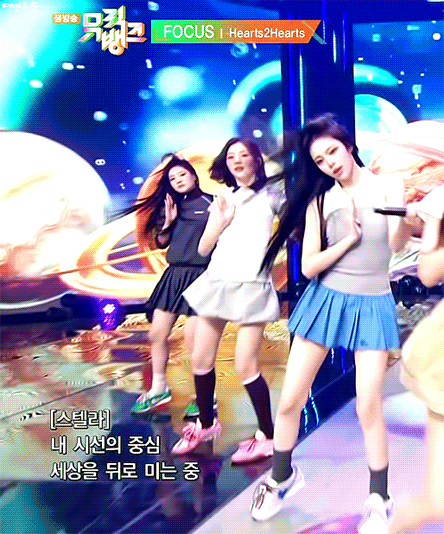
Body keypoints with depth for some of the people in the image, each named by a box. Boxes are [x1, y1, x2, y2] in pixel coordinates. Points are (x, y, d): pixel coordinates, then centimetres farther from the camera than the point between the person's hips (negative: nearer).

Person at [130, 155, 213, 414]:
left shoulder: (210, 203, -3)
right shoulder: (172, 205, 13)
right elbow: (161, 243, 15)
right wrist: (168, 222, 0)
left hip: (200, 276, -6)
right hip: (173, 275, 6)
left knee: (193, 340, -8)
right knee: (157, 335, 8)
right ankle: (159, 389, 25)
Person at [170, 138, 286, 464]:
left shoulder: (271, 195, 4)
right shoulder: (223, 200, 17)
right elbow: (203, 248, 10)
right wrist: (221, 224, -4)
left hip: (252, 287, -5)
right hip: (217, 282, 5)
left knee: (245, 366, -10)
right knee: (200, 359, 7)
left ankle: (268, 437, 9)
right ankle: (206, 424, 29)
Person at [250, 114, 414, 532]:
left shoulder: (388, 186, -4)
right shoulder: (318, 201, 0)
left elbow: (398, 243, -21)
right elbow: (308, 266, -3)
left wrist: (408, 220, -42)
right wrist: (350, 238, -13)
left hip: (372, 306, -2)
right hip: (325, 300, 2)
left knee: (368, 407, 0)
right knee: (290, 400, 5)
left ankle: (379, 499, 23)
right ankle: (282, 476, 30)